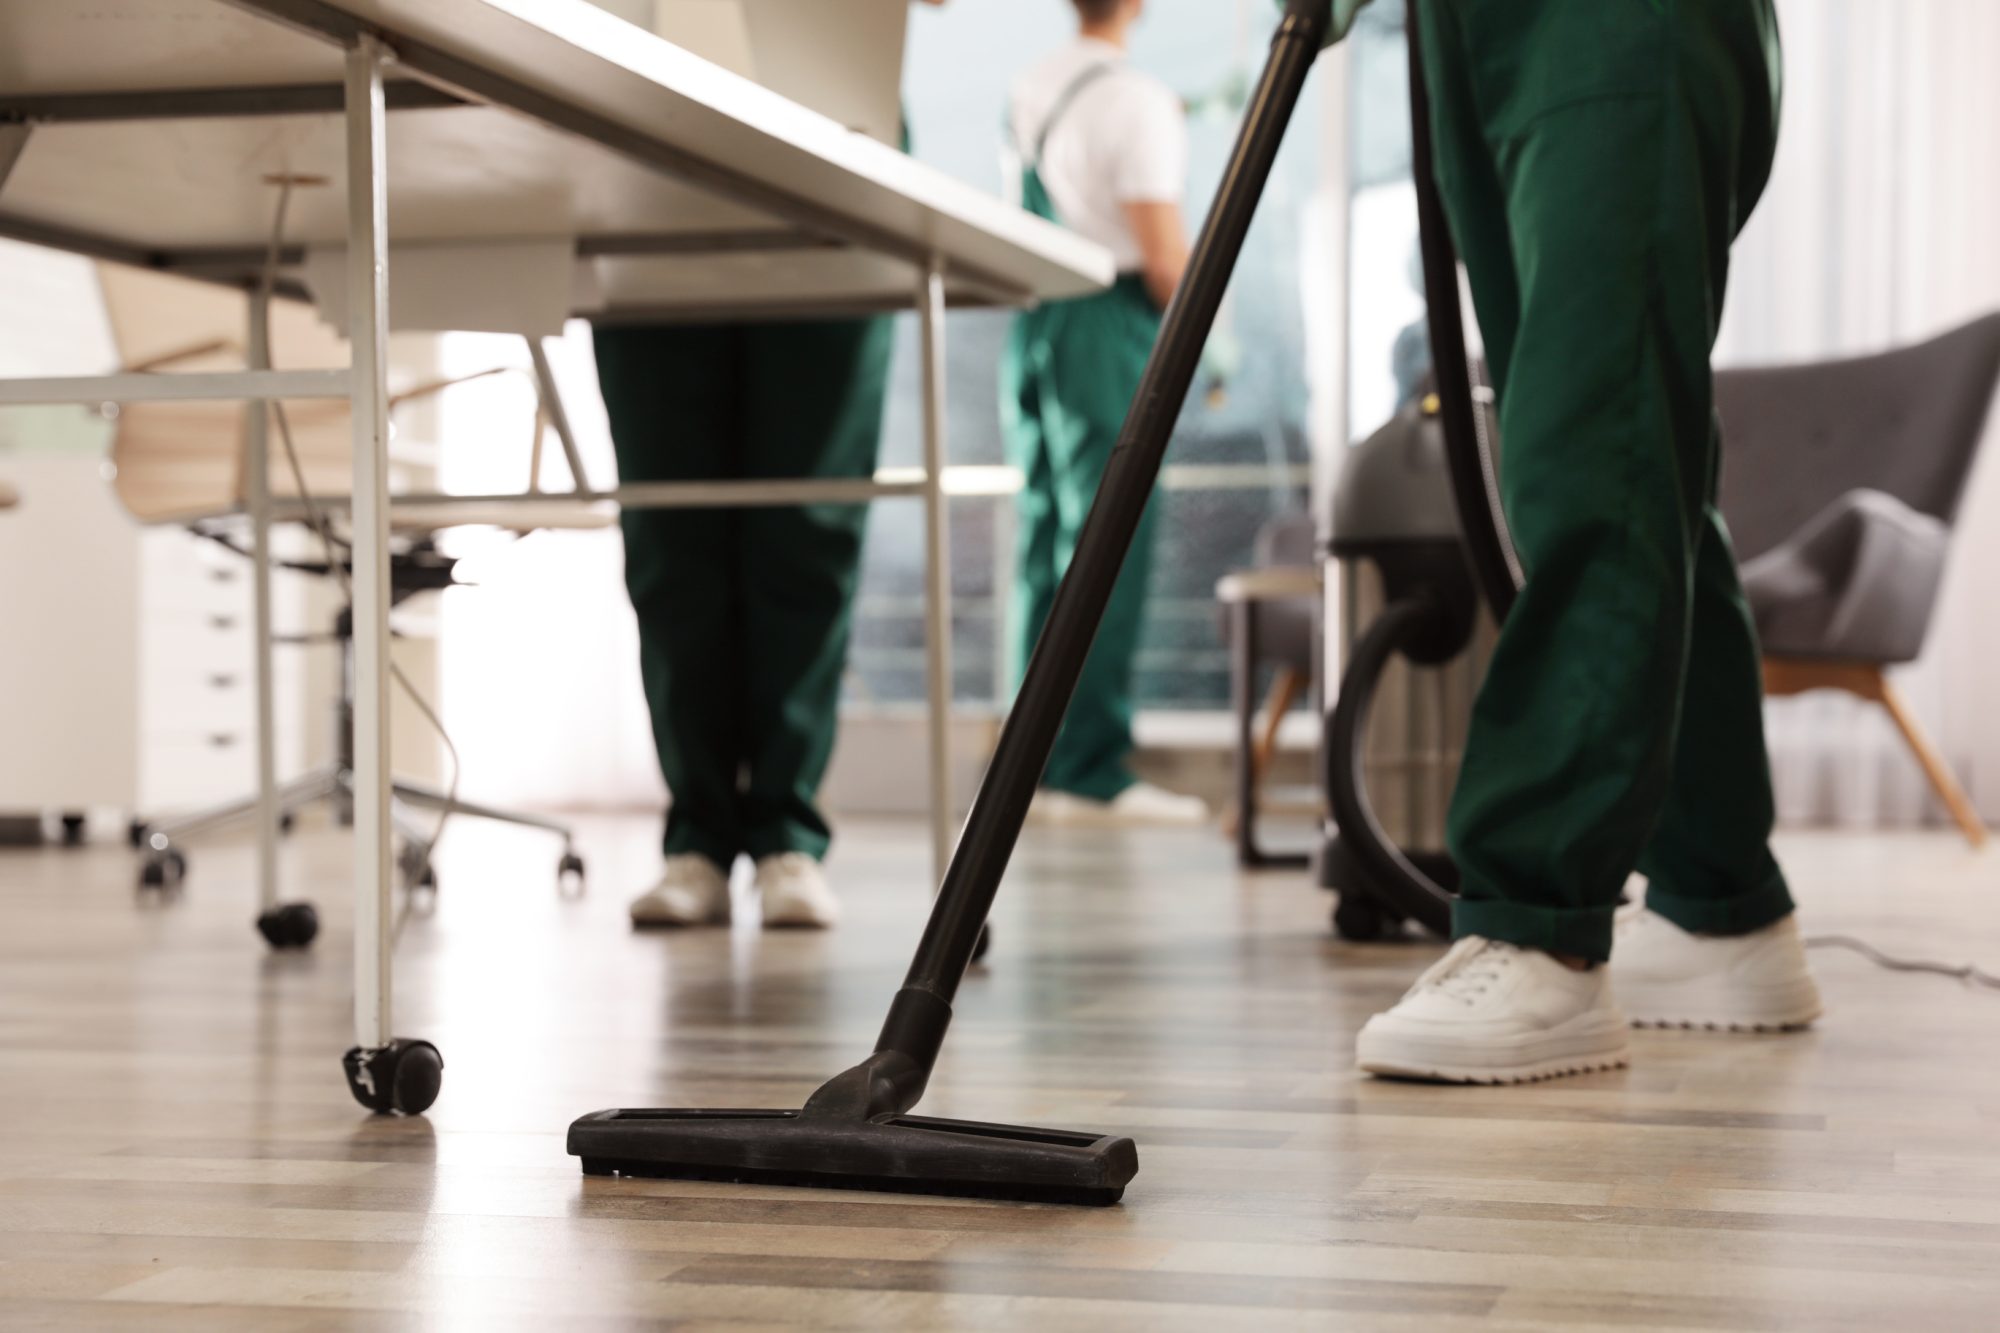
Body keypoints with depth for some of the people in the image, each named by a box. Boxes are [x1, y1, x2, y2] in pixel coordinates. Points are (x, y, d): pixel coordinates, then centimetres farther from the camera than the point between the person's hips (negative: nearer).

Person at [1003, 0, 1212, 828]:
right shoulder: (1136, 102, -10)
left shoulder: (1028, 93, 12)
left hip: (1030, 319, 8)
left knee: (1045, 538, 10)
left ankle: (1038, 759, 13)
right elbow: (1163, 253, -14)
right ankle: (1092, 771, -8)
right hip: (1108, 323, -7)